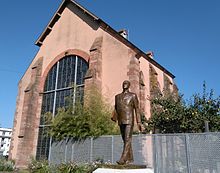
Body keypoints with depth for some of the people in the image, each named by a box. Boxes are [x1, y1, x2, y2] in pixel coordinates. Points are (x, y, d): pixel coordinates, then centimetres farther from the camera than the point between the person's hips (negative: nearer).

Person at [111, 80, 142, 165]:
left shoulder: (133, 95, 2)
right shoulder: (117, 96, 16)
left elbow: (137, 109, -1)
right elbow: (116, 109, 16)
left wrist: (139, 122, -8)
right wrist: (114, 117, -3)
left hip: (129, 120, -6)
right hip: (121, 121, 6)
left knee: (127, 139, -13)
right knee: (125, 140, 9)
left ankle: (123, 159, -18)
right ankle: (130, 158, 18)